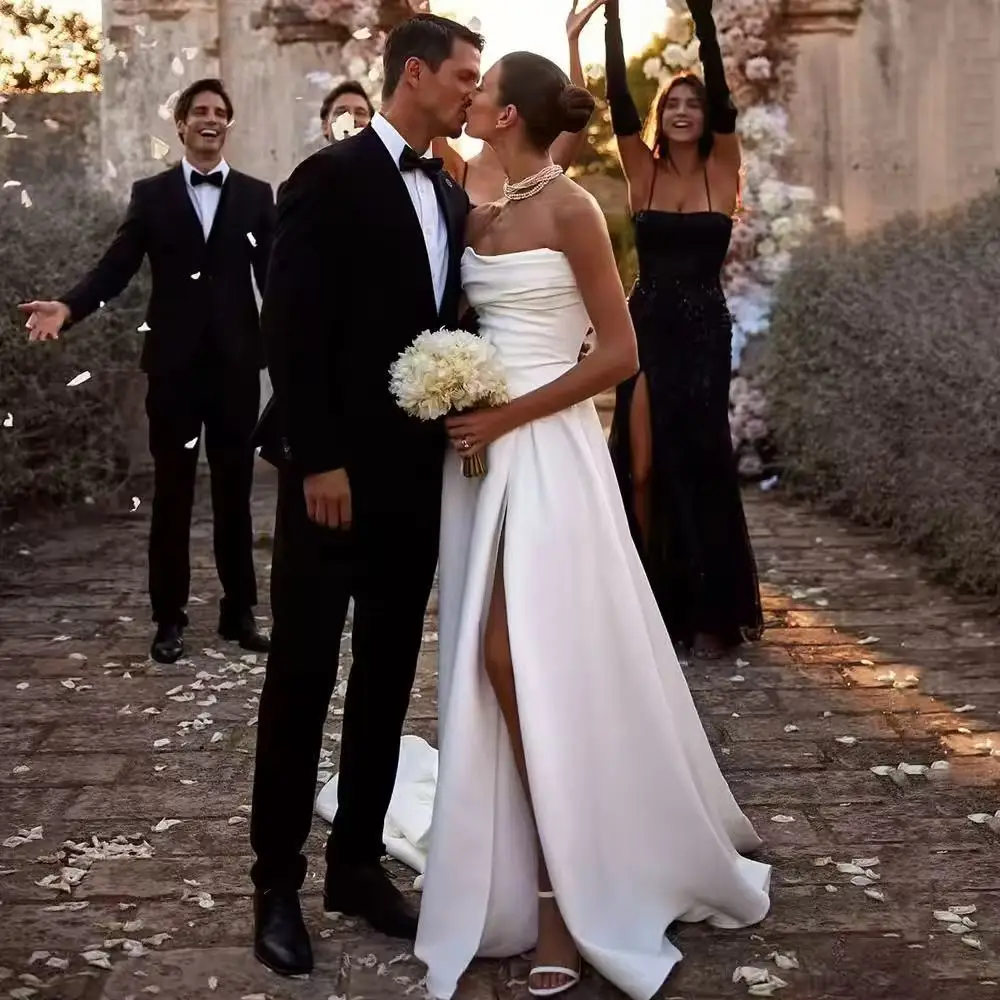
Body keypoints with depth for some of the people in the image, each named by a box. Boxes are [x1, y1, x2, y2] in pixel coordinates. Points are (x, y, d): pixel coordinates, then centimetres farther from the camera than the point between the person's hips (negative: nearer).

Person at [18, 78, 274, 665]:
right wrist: (68, 308, -17)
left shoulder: (257, 195, 6)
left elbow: (273, 276, -1)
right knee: (172, 493, 6)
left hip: (236, 362, 0)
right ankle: (170, 617, 15)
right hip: (174, 362, 0)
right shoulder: (151, 194, 5)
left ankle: (239, 611, 20)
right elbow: (117, 267, -1)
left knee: (235, 491, 9)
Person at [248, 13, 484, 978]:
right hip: (336, 472, -7)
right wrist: (318, 461, -18)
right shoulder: (330, 178, -8)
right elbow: (291, 329, -13)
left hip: (418, 473, 7)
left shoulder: (453, 196, 13)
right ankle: (278, 881, 15)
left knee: (386, 678, 12)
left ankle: (358, 863, 24)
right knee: (302, 676, 3)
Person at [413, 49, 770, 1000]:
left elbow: (619, 353, -12)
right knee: (498, 665, 6)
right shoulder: (488, 212, 13)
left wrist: (506, 417, -14)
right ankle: (541, 884, 18)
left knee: (533, 664, -9)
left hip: (544, 453, -7)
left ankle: (569, 897, 6)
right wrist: (461, 409, 4)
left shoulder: (570, 209, -9)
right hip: (482, 452, 7)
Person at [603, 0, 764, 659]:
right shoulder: (643, 171, 5)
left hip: (704, 336, -2)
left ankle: (710, 613, 13)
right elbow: (618, 103, -5)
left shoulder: (722, 169, 0)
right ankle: (656, 605, 16)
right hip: (648, 333, 2)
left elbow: (722, 95, -11)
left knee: (700, 466, 3)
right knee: (643, 469, 3)